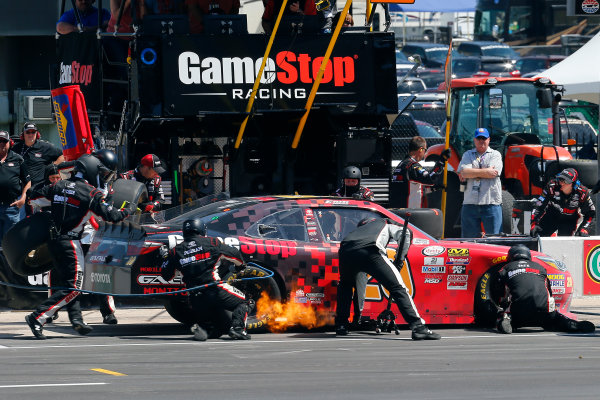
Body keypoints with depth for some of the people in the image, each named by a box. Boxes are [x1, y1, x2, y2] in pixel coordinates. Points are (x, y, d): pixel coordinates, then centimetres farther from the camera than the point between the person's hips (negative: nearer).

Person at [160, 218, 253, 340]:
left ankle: (197, 328, -9)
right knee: (242, 303, 12)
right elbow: (234, 254, 13)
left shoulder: (176, 252, 10)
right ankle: (237, 328, -12)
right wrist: (241, 265, 36)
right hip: (215, 290, -3)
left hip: (195, 298, 3)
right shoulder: (211, 243, 3)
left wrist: (165, 258, 38)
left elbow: (166, 275, 19)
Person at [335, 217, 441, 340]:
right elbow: (404, 233, 14)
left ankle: (341, 325, 30)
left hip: (345, 249, 4)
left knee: (345, 284, 36)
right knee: (398, 288, -1)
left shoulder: (360, 228, 46)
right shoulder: (388, 225, 37)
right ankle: (418, 327, -13)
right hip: (370, 252, -4)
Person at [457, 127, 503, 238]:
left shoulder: (495, 154, 10)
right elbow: (463, 172, -3)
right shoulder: (467, 155, 16)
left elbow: (494, 173, -8)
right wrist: (485, 172, -9)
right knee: (469, 239, 3)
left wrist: (472, 173, -2)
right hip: (470, 203, 2)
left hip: (491, 203, -2)